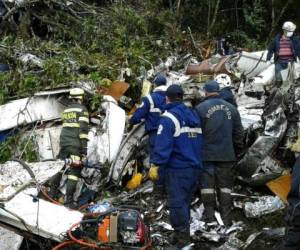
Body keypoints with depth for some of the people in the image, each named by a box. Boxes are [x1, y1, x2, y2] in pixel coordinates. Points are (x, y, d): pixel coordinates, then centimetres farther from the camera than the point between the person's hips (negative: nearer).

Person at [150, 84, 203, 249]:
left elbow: (162, 144, -19)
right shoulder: (193, 115, 15)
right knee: (185, 201, 14)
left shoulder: (168, 118, -11)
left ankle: (182, 235, -7)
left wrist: (156, 164, -18)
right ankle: (183, 232, 19)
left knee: (177, 202, -5)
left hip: (177, 169, -8)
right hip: (194, 167, 8)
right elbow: (199, 141, 18)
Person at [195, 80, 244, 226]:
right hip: (227, 154, 3)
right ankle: (226, 218, 10)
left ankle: (209, 216, 4)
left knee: (207, 185, 4)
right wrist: (237, 151, 21)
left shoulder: (200, 108, -7)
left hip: (206, 154, -3)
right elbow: (238, 133, 11)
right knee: (225, 186, 10)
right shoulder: (231, 108, 7)